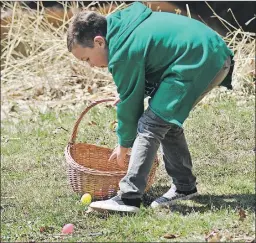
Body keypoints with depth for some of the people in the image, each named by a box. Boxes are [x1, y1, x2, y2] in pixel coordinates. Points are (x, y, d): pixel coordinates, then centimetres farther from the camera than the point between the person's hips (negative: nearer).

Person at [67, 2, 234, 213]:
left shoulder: (124, 53, -15)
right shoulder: (122, 23, 12)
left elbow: (129, 101, -5)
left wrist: (124, 144, 9)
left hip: (199, 63, -10)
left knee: (150, 124, -11)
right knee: (166, 119, 19)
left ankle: (129, 197, -15)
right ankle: (184, 186, 27)